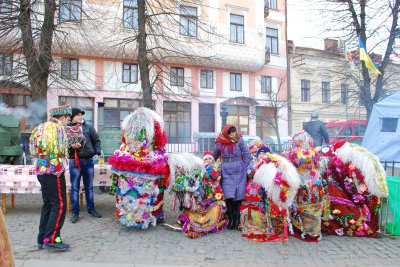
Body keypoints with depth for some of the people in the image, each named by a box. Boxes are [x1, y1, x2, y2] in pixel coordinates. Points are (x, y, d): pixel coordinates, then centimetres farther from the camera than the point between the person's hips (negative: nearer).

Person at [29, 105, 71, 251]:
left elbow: (35, 149, 18)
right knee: (59, 205, -4)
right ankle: (51, 239, -3)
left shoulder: (42, 127, 16)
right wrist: (58, 169, -15)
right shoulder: (57, 127, -12)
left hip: (41, 170, 9)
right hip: (53, 171, -9)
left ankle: (42, 239, 21)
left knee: (48, 205, 15)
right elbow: (56, 150, -20)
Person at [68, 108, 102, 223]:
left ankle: (91, 209, 26)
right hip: (75, 161, -3)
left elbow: (96, 140, 10)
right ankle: (74, 212, 15)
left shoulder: (88, 127, 7)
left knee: (89, 186, 13)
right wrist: (71, 146, -21)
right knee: (75, 188, 4)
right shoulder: (67, 129, -2)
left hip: (89, 160, 3)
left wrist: (97, 153, 0)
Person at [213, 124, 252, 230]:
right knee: (229, 196, -12)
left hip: (239, 172, 0)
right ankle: (230, 219, 6)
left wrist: (244, 167, -2)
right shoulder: (220, 144, 5)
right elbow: (214, 157, 20)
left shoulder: (240, 141, 1)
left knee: (238, 197, -1)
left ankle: (236, 221, 14)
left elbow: (248, 154, 1)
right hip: (226, 173, 0)